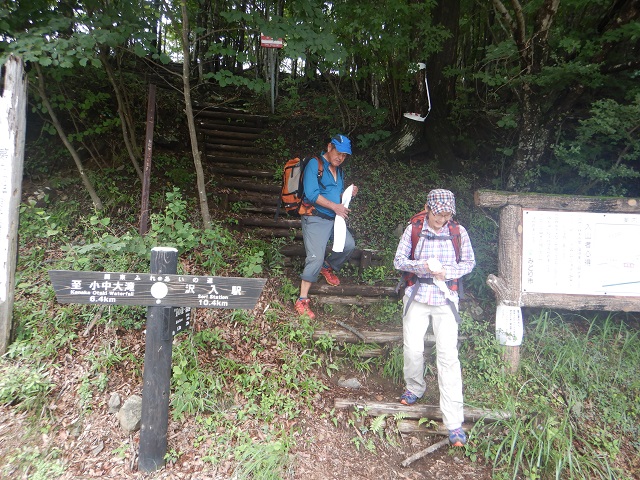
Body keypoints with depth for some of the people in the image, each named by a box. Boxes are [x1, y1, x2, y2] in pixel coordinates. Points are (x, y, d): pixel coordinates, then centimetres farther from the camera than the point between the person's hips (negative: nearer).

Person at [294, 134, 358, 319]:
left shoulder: (338, 170, 15)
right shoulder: (315, 164, -10)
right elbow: (311, 194, -20)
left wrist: (349, 194, 0)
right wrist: (334, 206, -20)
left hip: (334, 219, 8)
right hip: (315, 219, -8)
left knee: (349, 245, 8)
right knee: (315, 258, -14)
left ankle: (328, 267, 34)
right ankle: (302, 301, -6)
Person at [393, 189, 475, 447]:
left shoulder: (458, 232, 0)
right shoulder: (414, 230, -2)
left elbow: (469, 263, 7)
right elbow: (399, 260, 0)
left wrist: (447, 271, -12)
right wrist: (422, 266, -18)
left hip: (445, 299, 0)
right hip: (417, 296, 1)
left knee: (448, 356, -5)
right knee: (412, 348, 1)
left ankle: (454, 422, 4)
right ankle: (415, 387, 35)